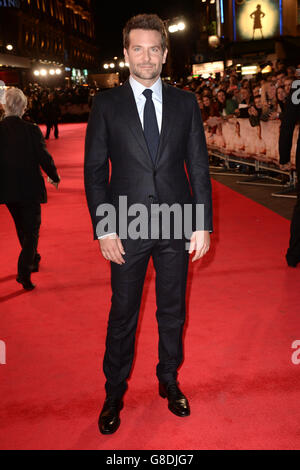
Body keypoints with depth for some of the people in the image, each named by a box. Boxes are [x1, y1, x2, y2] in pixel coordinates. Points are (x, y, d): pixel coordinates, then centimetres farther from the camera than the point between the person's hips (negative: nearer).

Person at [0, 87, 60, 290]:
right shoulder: (31, 130, -15)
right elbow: (44, 158, -11)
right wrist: (55, 177, 7)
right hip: (30, 189, -4)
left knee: (22, 227, 23)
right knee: (32, 229, 7)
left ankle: (32, 260, 42)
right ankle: (24, 270, -6)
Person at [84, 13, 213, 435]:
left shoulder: (185, 103, 4)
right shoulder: (106, 104, 0)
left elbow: (199, 166, 4)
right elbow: (95, 170, -2)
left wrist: (203, 224, -2)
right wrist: (104, 229, -9)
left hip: (177, 226, 2)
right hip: (127, 229, -1)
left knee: (173, 311, 15)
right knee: (123, 315, 10)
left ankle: (169, 380, 37)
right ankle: (114, 393, 29)